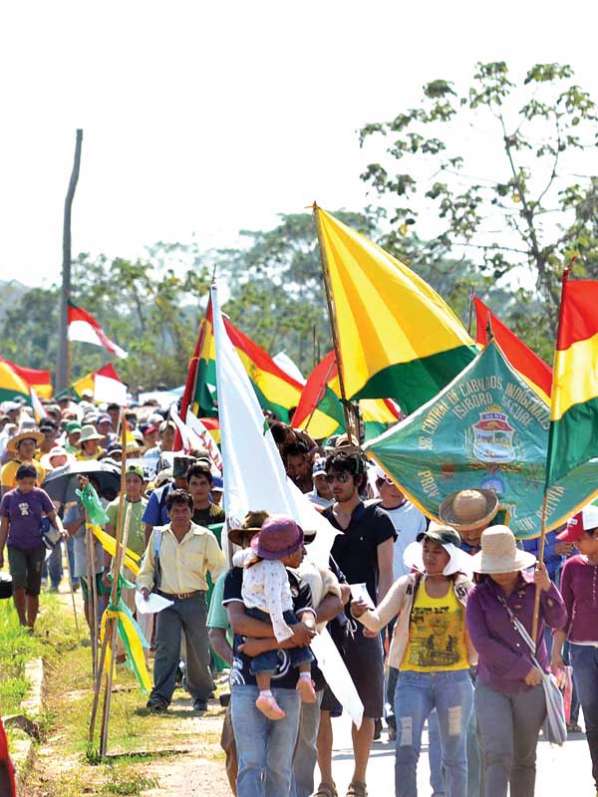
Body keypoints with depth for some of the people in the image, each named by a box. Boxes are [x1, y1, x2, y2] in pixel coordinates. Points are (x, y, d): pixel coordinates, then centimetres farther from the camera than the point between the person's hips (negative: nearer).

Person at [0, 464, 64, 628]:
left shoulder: (40, 495, 2)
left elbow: (53, 516, 5)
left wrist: (60, 529, -17)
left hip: (36, 547, 1)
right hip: (16, 547, -1)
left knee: (33, 590, 4)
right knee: (18, 580, -25)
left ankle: (31, 626, 16)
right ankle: (22, 620, -14)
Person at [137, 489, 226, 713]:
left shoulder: (205, 537, 1)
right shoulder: (158, 536, 7)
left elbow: (219, 568, 6)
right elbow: (148, 566, 19)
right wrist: (145, 585, 3)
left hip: (195, 600, -1)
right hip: (167, 601, 1)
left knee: (199, 650, 4)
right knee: (165, 647, -11)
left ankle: (200, 695, 21)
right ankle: (160, 696, -14)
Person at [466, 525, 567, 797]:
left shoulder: (534, 588, 2)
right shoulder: (478, 596, -3)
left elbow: (558, 621, -8)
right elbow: (482, 642, -10)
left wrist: (547, 588, -24)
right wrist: (524, 668, -11)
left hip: (532, 687, 2)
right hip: (492, 687, -2)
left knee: (524, 759, 10)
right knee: (497, 756, -14)